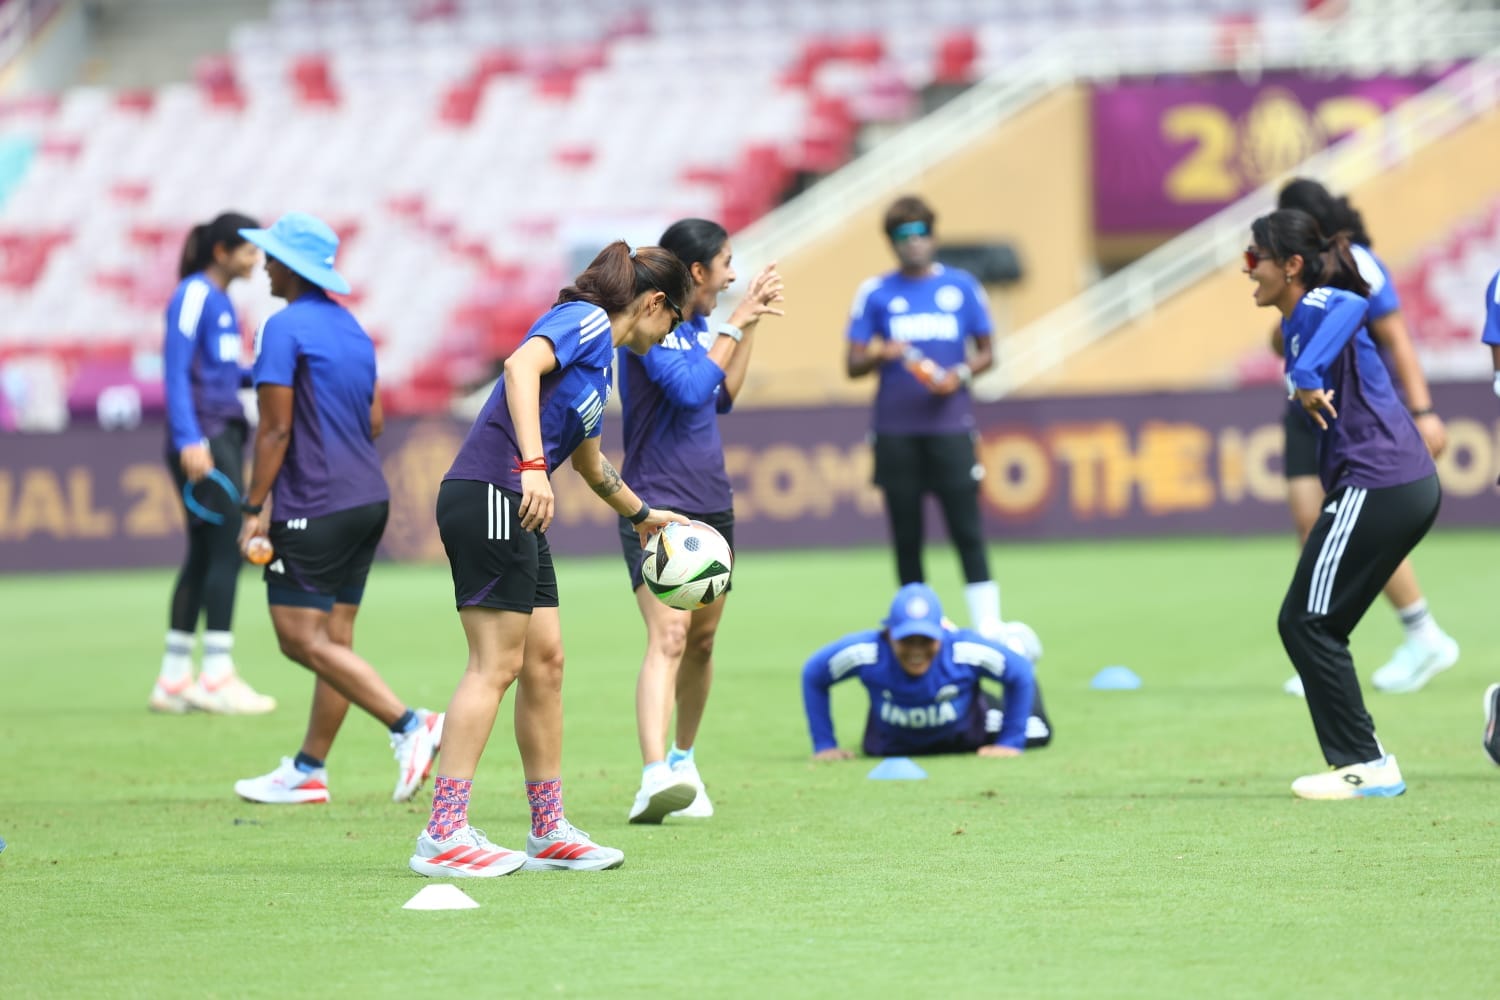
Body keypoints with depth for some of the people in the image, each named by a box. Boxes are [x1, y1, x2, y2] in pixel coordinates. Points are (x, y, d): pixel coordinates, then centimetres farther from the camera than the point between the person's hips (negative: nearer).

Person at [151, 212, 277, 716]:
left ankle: (173, 680, 12)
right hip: (202, 437, -9)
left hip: (225, 436, 9)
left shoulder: (220, 299, 16)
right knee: (226, 550, -10)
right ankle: (217, 677, -9)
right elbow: (176, 370, -16)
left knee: (203, 556, 9)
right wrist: (189, 440, -23)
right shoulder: (193, 295, -10)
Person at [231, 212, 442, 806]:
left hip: (313, 508, -9)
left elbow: (276, 429, -15)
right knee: (333, 640, 10)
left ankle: (408, 723, -19)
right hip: (369, 499, 9)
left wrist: (254, 507, -10)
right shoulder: (351, 327, 15)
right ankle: (309, 769, 15)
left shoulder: (285, 328, -11)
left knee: (302, 639, -8)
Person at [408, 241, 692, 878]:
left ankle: (549, 832, 18)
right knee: (496, 664, -11)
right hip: (488, 492, -10)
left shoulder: (600, 352, 25)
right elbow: (521, 365, -24)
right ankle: (443, 837, -12)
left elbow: (589, 462, 40)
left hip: (514, 512, 10)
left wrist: (642, 515, 55)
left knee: (545, 660, 12)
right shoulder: (586, 319, -4)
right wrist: (532, 465, -32)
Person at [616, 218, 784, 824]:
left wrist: (753, 323, 18)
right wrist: (733, 326, -14)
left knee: (702, 641, 16)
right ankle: (655, 780, -36)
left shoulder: (700, 325, 13)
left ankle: (683, 759, 33)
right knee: (669, 635, -23)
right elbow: (691, 389, -25)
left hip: (712, 508, 9)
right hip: (657, 507, -9)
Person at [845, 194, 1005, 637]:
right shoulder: (875, 293, 7)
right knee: (906, 537, 3)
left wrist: (961, 374, -8)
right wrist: (878, 355, -16)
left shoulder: (961, 285, 7)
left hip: (949, 426, -1)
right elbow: (853, 365, 6)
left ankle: (988, 626, -9)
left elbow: (986, 352, 12)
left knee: (966, 530, -9)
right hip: (895, 430, 1)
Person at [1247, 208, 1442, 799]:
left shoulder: (1317, 308, -11)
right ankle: (1362, 760, 16)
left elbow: (1351, 305, -35)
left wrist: (1308, 375, -39)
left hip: (1375, 486, -10)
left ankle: (1364, 767, 0)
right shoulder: (1298, 325, 18)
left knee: (1305, 623, -3)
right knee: (1311, 626, 15)